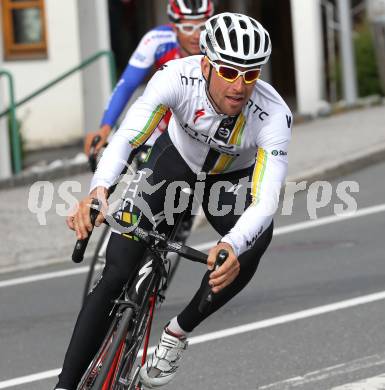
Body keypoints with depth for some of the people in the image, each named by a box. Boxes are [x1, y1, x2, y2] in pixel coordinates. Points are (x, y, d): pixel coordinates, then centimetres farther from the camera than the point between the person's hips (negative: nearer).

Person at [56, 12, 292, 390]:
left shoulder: (274, 115, -35)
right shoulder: (178, 77, -35)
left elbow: (266, 199, -43)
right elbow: (127, 134, -46)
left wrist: (232, 247, -64)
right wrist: (99, 188, -66)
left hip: (233, 178, 0)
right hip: (175, 160, 0)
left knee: (255, 239, -32)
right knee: (117, 276, -12)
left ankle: (177, 333, -11)